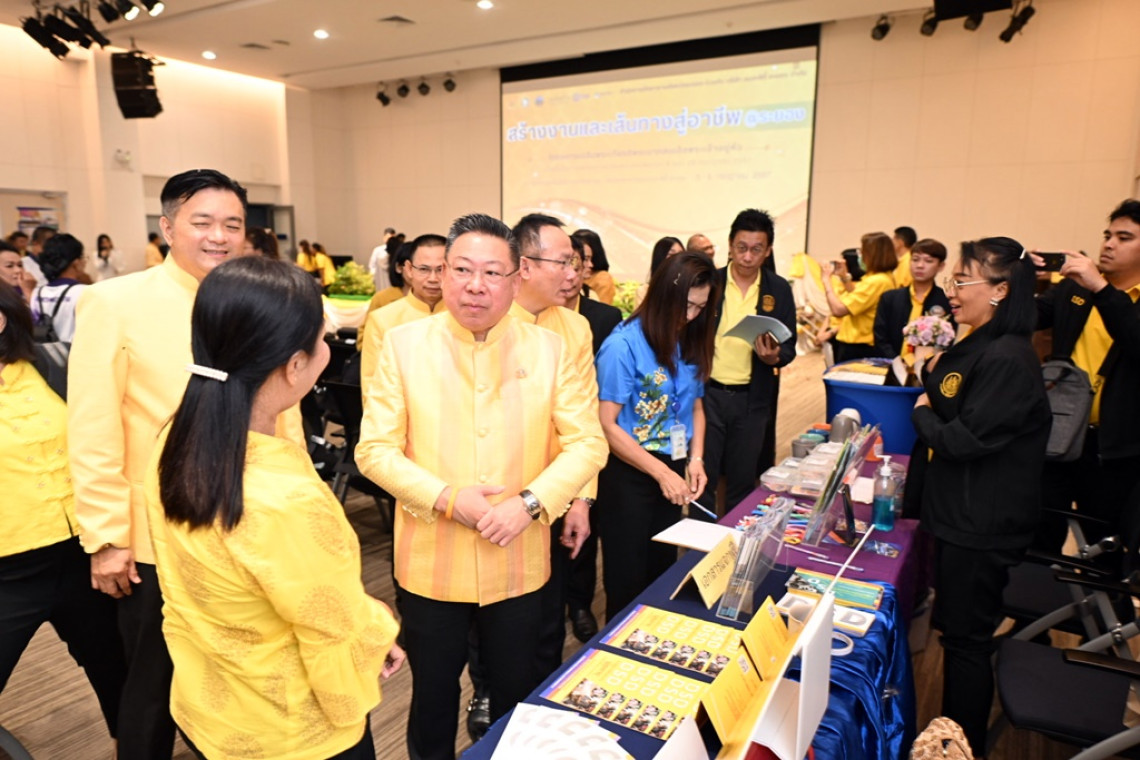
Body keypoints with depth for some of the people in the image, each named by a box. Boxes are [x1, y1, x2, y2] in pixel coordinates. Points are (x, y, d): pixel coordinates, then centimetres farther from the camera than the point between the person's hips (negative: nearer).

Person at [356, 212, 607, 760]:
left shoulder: (549, 349, -5)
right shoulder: (403, 345, -7)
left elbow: (587, 443, -5)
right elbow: (375, 449, -8)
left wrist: (530, 502, -18)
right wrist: (447, 499, -19)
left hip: (519, 564, 1)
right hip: (431, 563, -1)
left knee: (517, 693, 22)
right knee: (432, 693, 21)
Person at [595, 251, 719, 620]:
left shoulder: (690, 343, 1)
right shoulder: (624, 344, -18)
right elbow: (606, 424, -18)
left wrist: (695, 459, -3)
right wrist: (661, 472, -19)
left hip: (671, 471, 6)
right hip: (629, 476, -6)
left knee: (663, 573, 20)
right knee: (628, 583, 8)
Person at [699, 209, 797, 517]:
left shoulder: (779, 290, 2)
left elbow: (789, 346, 4)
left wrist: (774, 357, -19)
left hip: (752, 400, 1)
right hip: (708, 393, -1)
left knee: (742, 482, 11)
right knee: (703, 478, 5)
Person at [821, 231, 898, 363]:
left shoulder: (876, 281, -23)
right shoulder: (886, 277, 10)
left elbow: (838, 309, -27)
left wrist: (827, 279, -15)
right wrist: (845, 277, 15)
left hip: (856, 348, -10)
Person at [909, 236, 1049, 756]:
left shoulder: (1007, 359, -23)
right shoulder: (977, 347, 10)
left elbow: (964, 439, -23)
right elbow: (944, 411, 13)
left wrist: (922, 415, -7)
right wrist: (931, 371, 0)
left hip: (983, 526, -10)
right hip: (961, 514, 10)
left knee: (966, 638, 5)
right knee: (957, 629, 22)